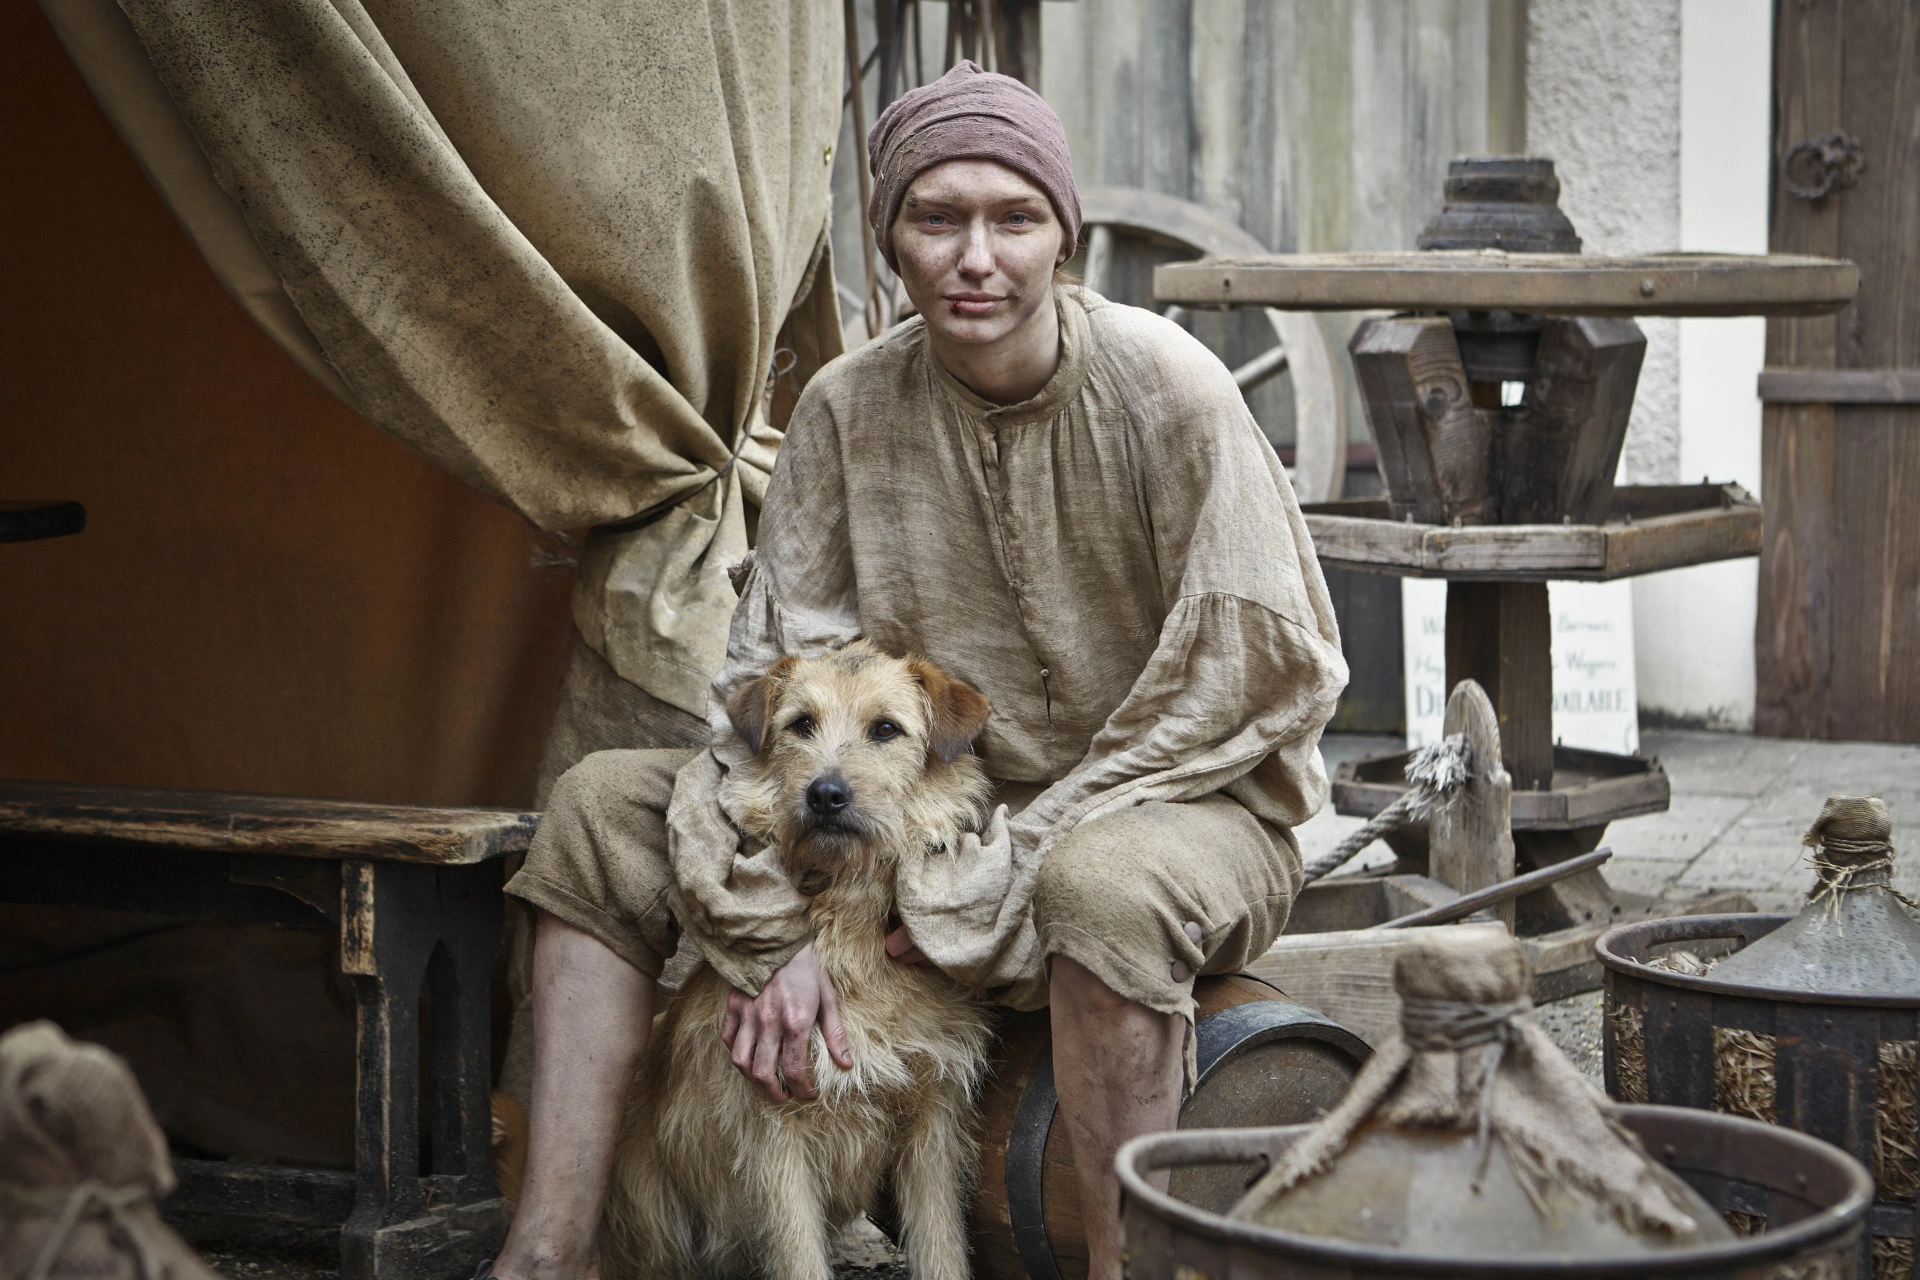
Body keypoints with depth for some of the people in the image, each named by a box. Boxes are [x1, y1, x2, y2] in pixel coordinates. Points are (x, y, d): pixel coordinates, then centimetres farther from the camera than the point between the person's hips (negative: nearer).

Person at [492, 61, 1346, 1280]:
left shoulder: (1165, 387, -16)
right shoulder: (849, 408, -3)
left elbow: (1262, 671, -17)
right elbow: (777, 672, -2)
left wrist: (1004, 874, -17)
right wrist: (777, 929, -14)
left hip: (1193, 807, -5)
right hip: (946, 804, 5)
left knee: (1103, 882, -42)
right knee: (606, 802, -5)